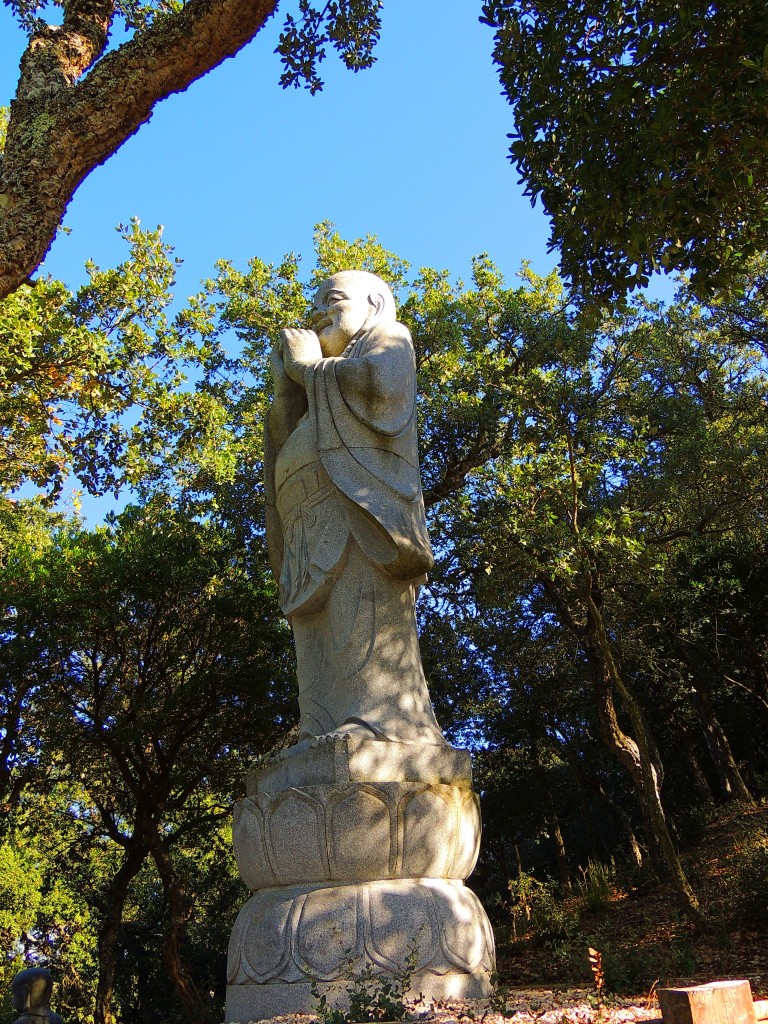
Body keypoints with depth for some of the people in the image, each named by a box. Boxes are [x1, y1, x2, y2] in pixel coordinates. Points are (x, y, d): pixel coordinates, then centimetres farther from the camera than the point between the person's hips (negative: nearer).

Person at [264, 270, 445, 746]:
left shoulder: (389, 337, 17)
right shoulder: (324, 390, 37)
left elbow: (378, 382, -8)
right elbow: (285, 441, 21)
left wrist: (310, 366, 7)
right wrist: (289, 382, 10)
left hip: (361, 509, -7)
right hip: (317, 534, 7)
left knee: (362, 618, -24)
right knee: (322, 651, -8)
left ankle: (378, 726, -31)